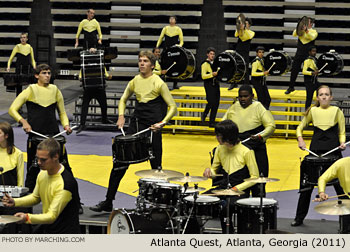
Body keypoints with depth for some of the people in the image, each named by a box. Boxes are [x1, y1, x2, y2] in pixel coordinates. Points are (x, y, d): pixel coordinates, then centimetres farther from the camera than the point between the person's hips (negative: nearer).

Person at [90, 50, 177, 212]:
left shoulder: (158, 83, -7)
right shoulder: (135, 81, 8)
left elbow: (172, 107, -6)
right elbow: (123, 99, 23)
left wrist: (163, 122, -21)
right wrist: (121, 115, 5)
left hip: (152, 127, -5)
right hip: (135, 124, 5)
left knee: (156, 166, 2)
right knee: (120, 161, 2)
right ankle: (108, 202, 9)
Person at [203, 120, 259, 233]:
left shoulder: (246, 152, -13)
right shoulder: (220, 149, 5)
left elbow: (255, 177, -9)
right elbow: (215, 171, 15)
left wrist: (238, 188, -19)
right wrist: (209, 172, -9)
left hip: (241, 191, -6)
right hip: (223, 187, 6)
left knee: (225, 209, -31)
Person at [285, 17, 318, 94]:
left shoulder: (314, 31, 1)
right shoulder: (301, 30, 9)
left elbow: (312, 37, -20)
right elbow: (294, 34, -7)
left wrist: (306, 30, -33)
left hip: (308, 55, -3)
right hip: (299, 54, 3)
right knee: (294, 70, 4)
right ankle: (291, 87, 17)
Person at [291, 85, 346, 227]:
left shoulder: (337, 111, 4)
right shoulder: (313, 111, 8)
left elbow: (342, 133, 8)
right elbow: (300, 127, 18)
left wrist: (342, 143, -12)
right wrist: (300, 140, 0)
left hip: (333, 151, -1)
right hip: (315, 151, 2)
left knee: (339, 184, -2)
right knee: (307, 185, 5)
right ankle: (299, 217, 15)